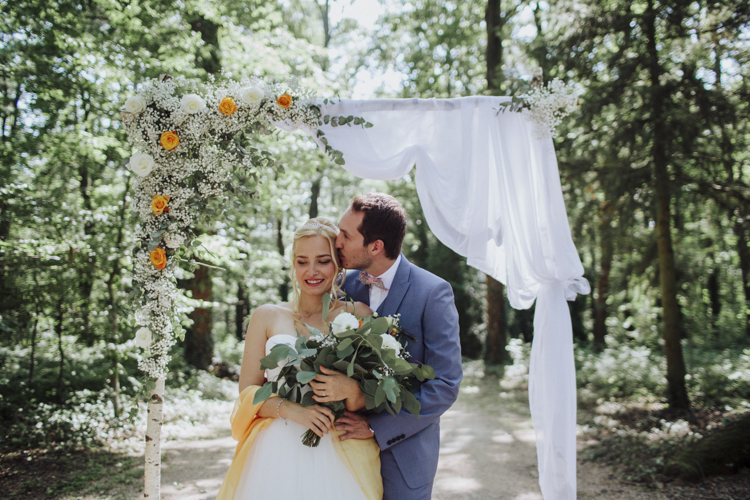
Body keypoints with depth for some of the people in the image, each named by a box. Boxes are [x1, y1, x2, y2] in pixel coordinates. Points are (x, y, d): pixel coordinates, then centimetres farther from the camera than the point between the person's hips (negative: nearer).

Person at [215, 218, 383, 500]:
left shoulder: (358, 315, 4)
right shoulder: (267, 317, 7)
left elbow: (374, 403, 4)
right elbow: (247, 392, 4)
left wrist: (351, 390, -18)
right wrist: (290, 408, -13)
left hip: (339, 454, 0)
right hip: (278, 454, 1)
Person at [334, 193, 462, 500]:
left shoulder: (433, 292, -16)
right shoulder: (345, 285, -2)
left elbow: (445, 386, -18)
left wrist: (375, 428, -19)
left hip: (404, 457, -4)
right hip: (349, 447, 4)